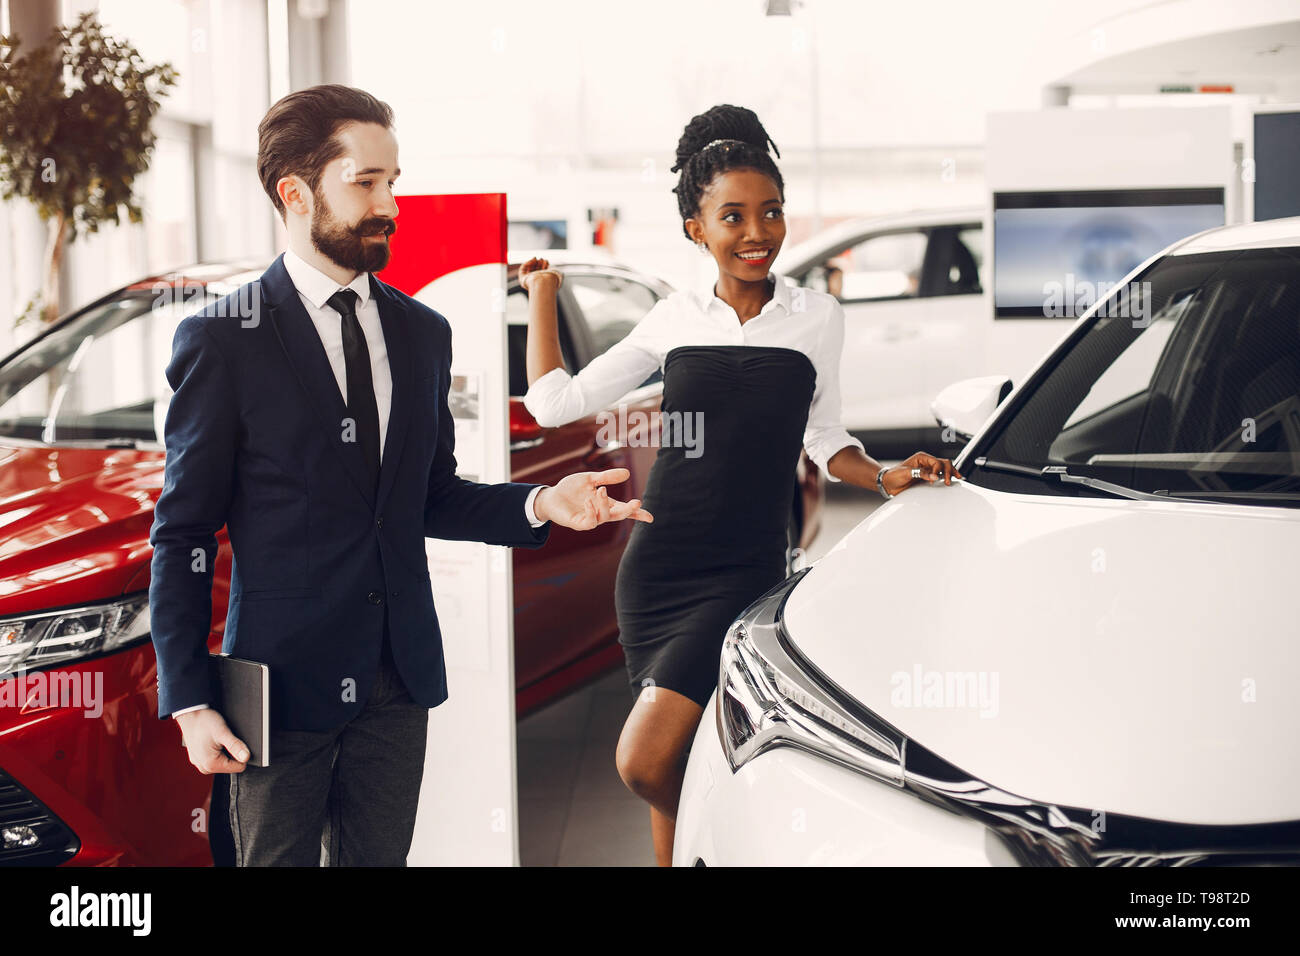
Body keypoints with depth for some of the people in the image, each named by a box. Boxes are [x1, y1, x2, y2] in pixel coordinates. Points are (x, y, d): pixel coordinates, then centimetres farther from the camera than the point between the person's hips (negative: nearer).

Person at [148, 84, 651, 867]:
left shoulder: (423, 333, 9)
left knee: (379, 856, 13)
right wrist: (189, 702, -11)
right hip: (285, 679, -4)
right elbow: (183, 533, -6)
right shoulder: (221, 340, -7)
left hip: (398, 682, 5)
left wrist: (540, 506, -4)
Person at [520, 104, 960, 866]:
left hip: (744, 571, -3)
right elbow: (556, 402, 8)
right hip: (656, 567, 3)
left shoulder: (817, 316, 3)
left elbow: (822, 439, 14)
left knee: (644, 763, -14)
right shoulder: (675, 319, 6)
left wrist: (885, 477, -4)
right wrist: (542, 292, 14)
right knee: (671, 762, 10)